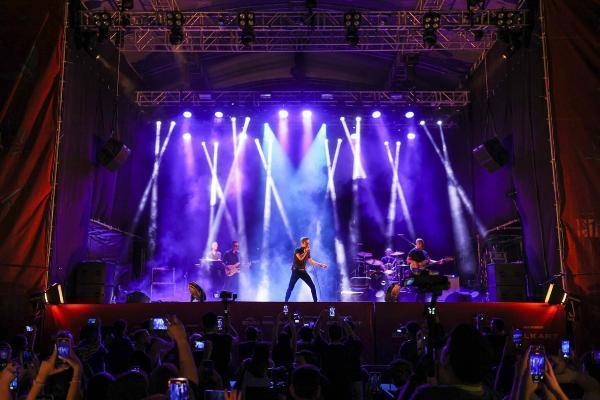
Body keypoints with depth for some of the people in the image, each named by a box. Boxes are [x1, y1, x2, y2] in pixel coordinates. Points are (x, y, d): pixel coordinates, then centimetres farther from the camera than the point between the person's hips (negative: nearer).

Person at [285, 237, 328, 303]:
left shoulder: (307, 252, 6)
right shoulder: (297, 250, -12)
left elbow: (311, 261, 13)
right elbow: (300, 258, -31)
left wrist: (321, 265, 7)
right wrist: (306, 251, -21)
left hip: (303, 271, 5)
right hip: (296, 271, -5)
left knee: (312, 286, -1)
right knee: (290, 288, -6)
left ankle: (315, 301, 7)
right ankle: (286, 301, 4)